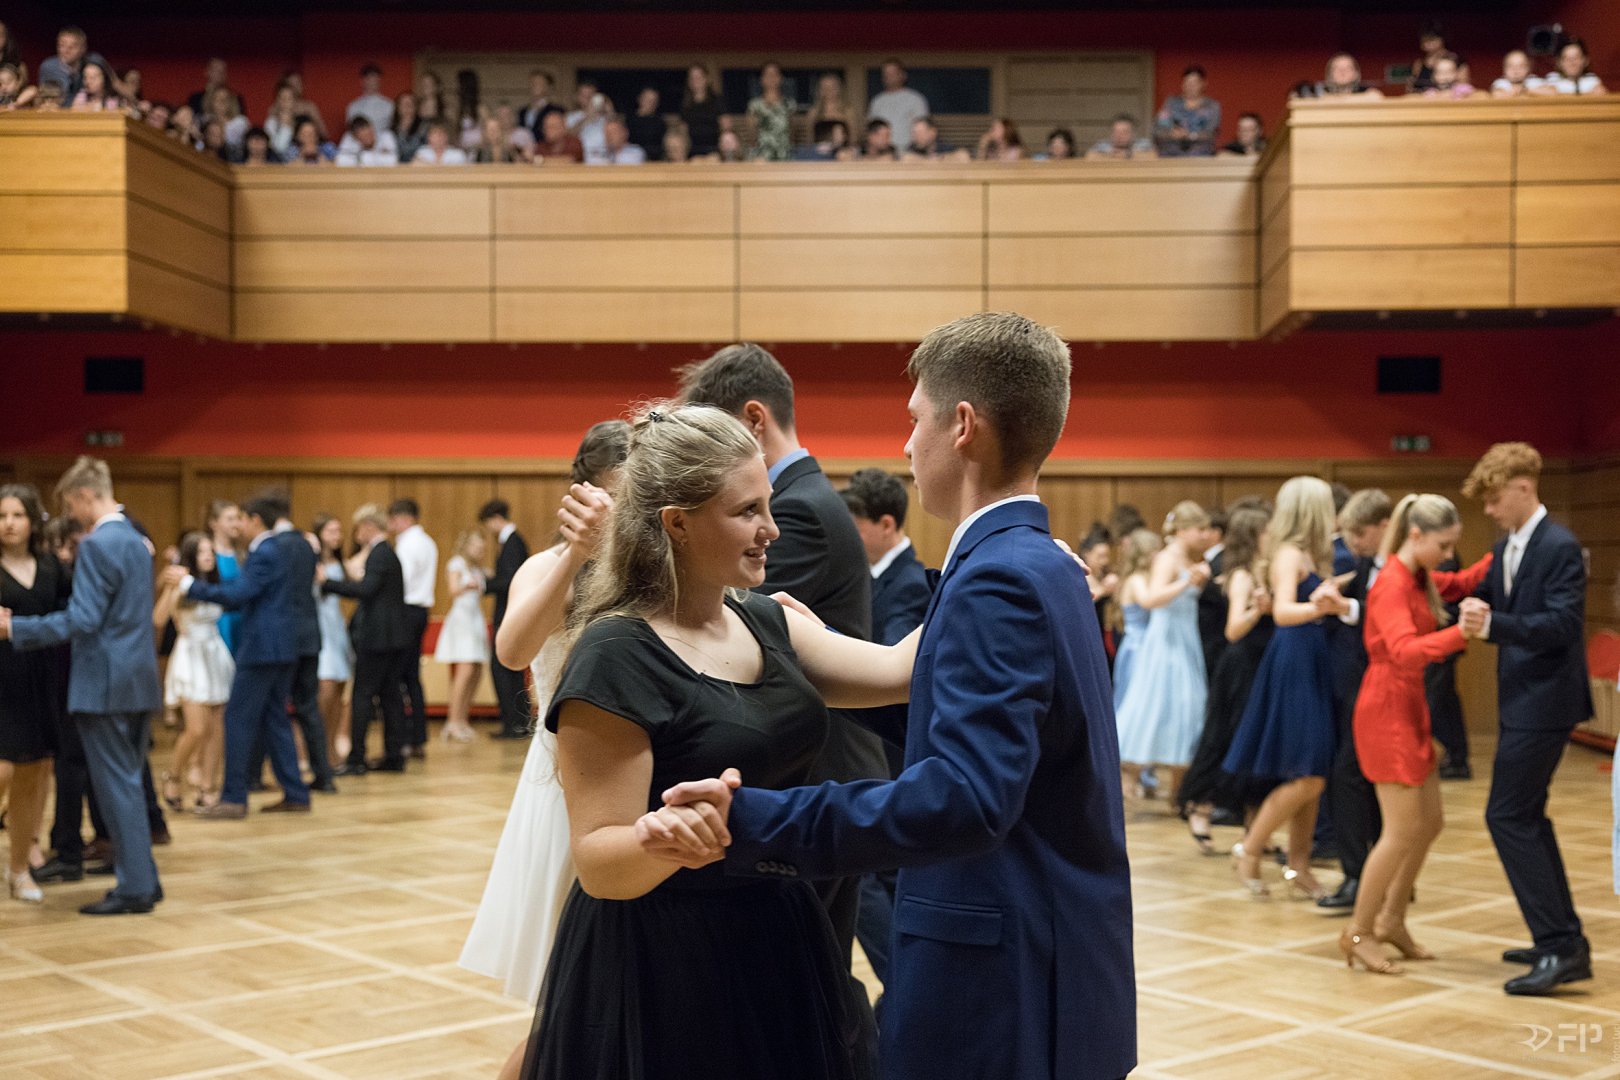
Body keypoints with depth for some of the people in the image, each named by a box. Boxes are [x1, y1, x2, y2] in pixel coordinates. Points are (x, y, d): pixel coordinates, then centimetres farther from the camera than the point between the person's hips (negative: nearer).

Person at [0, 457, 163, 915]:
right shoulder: (135, 540, 14)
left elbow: (82, 619, -20)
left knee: (117, 787, -3)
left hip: (105, 684, -9)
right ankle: (143, 879, 18)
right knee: (128, 783, 14)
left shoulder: (96, 546, -15)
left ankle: (135, 889, 1)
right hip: (139, 680, 9)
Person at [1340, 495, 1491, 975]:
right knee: (1404, 830, -6)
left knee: (1430, 823, 13)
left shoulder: (1420, 579, 9)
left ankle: (1391, 921, 26)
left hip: (1410, 709, 10)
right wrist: (1460, 634, -46)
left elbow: (1463, 583, 26)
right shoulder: (1392, 584, -19)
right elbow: (1405, 651, -33)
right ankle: (1358, 932, 6)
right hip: (1386, 709, -10)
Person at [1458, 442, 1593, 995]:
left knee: (1508, 815, -11)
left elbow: (1562, 624, -24)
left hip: (1546, 701, -10)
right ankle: (1562, 939, 25)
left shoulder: (1560, 547, -15)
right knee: (1527, 814, 16)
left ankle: (1562, 948, -9)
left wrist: (1491, 623, -34)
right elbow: (1490, 600, 19)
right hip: (1521, 700, 10)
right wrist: (1473, 609, -1)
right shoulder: (1506, 548, 11)